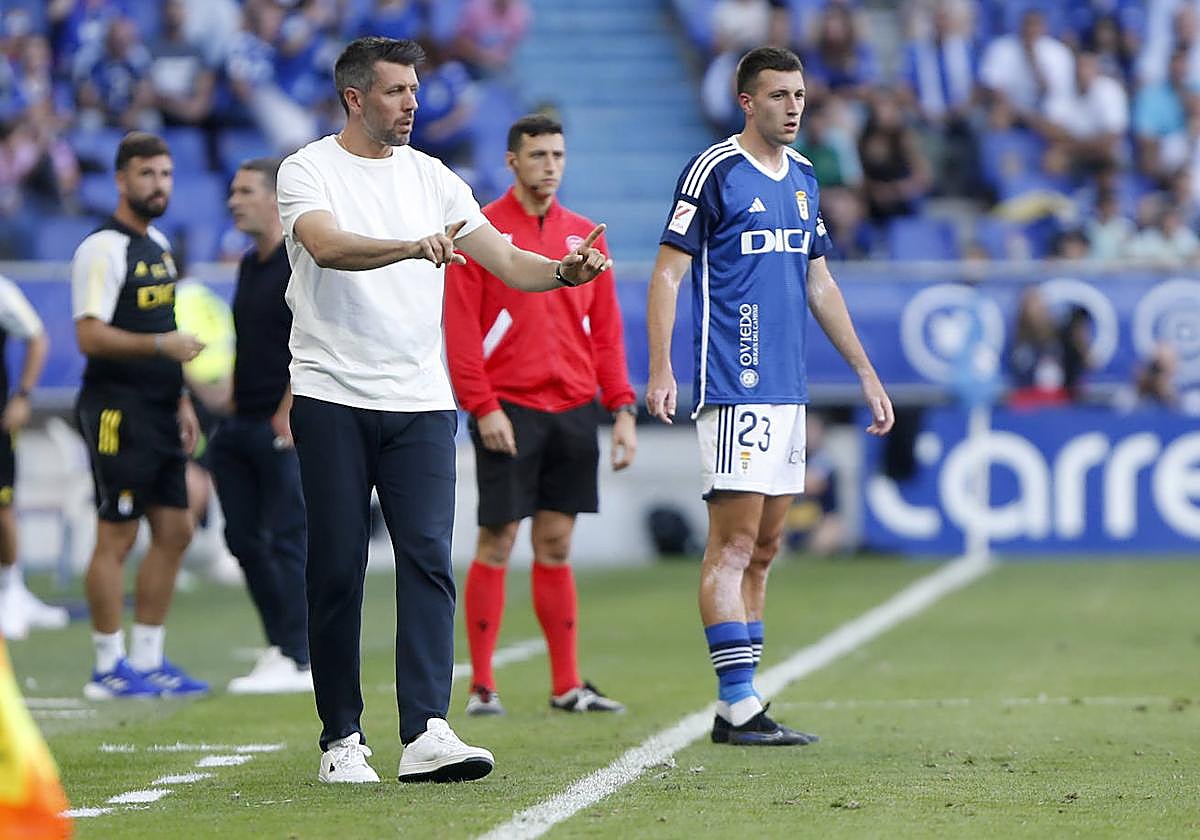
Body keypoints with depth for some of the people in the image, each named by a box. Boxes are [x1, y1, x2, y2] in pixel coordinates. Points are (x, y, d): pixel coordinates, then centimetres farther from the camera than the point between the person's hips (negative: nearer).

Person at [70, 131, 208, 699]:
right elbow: (90, 336, -20)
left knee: (174, 531, 9)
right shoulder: (104, 249, -12)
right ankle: (109, 668, 0)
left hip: (158, 415, 9)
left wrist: (181, 399, 22)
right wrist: (162, 344, -23)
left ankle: (147, 658, 17)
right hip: (117, 412, -9)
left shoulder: (159, 245, 17)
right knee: (116, 538, -5)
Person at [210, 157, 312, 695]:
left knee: (287, 540, -8)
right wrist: (233, 411, 17)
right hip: (242, 425, 9)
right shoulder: (250, 265, 17)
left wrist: (285, 417, -18)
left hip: (282, 428, -9)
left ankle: (298, 660, -4)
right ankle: (280, 645, 15)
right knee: (244, 538, 7)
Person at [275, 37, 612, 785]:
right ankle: (342, 738, 9)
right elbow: (328, 246, -21)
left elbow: (508, 262, 10)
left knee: (429, 559, -10)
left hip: (421, 400, 3)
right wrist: (416, 247, -36)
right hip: (332, 397, -3)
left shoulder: (432, 178, 13)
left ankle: (426, 733, -16)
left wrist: (568, 271, -11)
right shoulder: (308, 170, 0)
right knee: (337, 570, -1)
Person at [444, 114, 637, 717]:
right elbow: (460, 330, -6)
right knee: (497, 541, -4)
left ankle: (566, 686, 9)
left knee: (557, 543, 7)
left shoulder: (583, 236, 12)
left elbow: (606, 329, 13)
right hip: (510, 411, -4)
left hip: (573, 408, 4)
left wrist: (622, 408, 6)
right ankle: (482, 686, 1)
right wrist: (484, 407, -13)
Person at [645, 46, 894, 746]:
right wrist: (660, 370, -18)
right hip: (735, 391, -8)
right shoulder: (714, 171, -7)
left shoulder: (804, 177, 15)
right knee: (733, 544, -9)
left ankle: (741, 707, 11)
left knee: (764, 548, 8)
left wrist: (866, 373, 22)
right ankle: (739, 704, -11)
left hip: (789, 392, 8)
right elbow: (668, 274, -8)